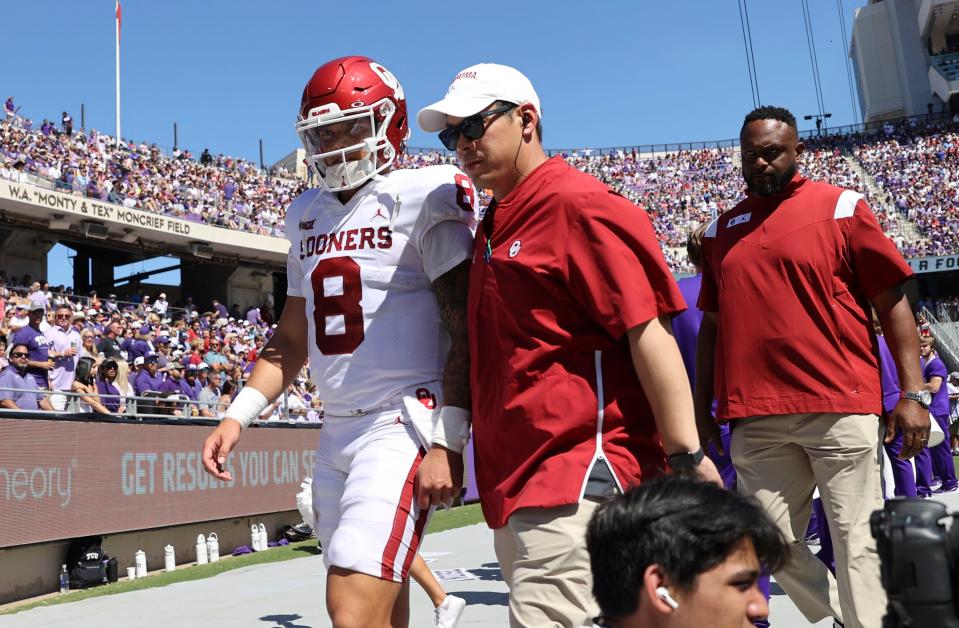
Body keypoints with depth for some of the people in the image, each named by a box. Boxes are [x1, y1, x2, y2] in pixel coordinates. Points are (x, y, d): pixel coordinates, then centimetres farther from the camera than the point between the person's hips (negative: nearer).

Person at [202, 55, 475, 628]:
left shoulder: (424, 201, -6)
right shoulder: (309, 216, 15)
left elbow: (467, 332, -11)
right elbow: (292, 339, 21)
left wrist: (448, 443, -16)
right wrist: (239, 415, 12)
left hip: (404, 426, -7)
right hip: (337, 431, 7)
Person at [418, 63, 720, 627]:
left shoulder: (577, 205, -11)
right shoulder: (494, 227, 17)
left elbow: (647, 332, -16)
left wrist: (687, 458, -18)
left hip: (577, 473, -9)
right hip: (514, 479, 9)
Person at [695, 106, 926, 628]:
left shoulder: (841, 207, 4)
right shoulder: (721, 230, 14)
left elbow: (892, 304, 1)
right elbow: (711, 324, 17)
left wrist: (911, 393, -5)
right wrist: (702, 406, 14)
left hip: (840, 409, -3)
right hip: (754, 418, 4)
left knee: (857, 543, -2)